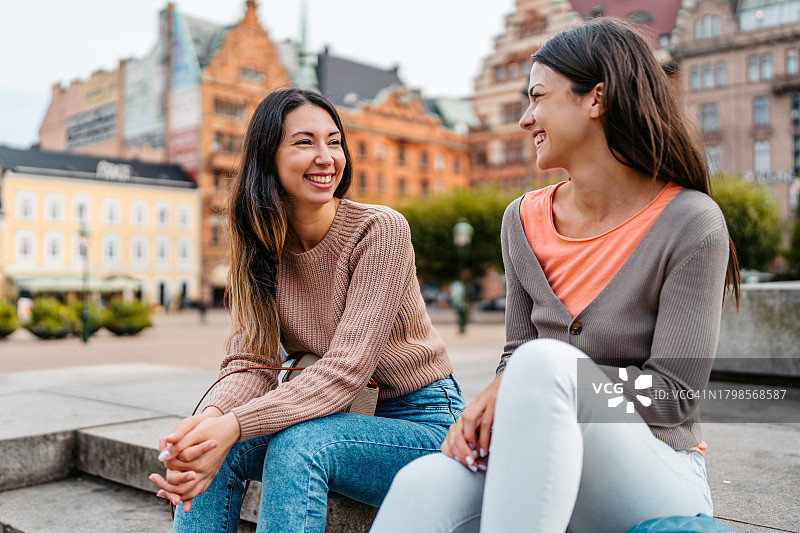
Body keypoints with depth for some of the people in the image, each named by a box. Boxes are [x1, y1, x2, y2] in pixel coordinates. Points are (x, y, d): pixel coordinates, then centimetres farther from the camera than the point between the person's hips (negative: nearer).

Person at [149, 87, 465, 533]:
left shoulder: (380, 230, -18)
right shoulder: (261, 242, -1)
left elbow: (346, 369, -25)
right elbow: (253, 362, -8)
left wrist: (234, 425, -35)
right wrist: (212, 415, -31)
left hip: (421, 423, -4)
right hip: (331, 418, 5)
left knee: (298, 444, -31)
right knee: (213, 449, -20)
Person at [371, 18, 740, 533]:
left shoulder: (691, 223, -10)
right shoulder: (525, 220, 7)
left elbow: (673, 393, -12)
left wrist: (548, 375, -19)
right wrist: (485, 409, -11)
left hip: (658, 481, -3)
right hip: (543, 467, 4)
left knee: (543, 362, -35)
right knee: (423, 484, -30)